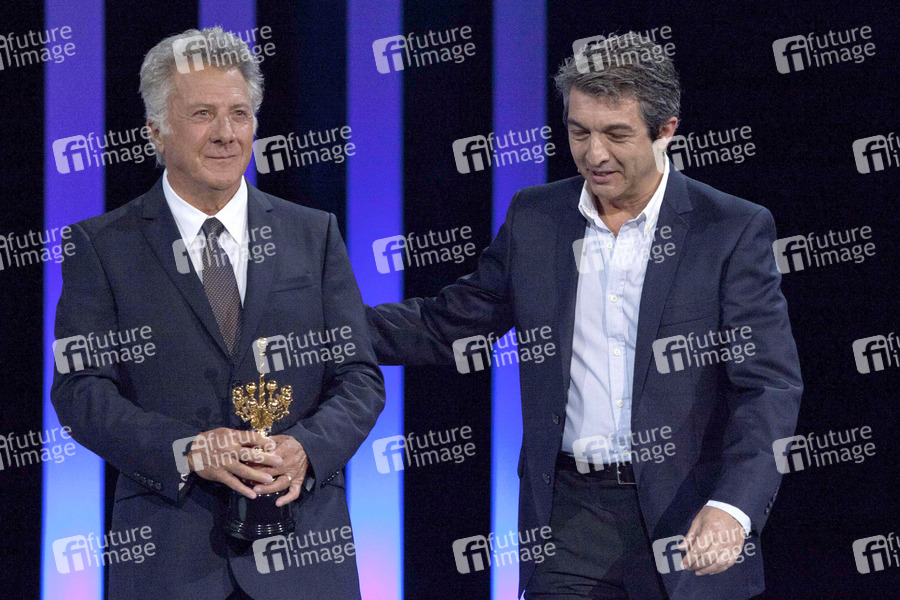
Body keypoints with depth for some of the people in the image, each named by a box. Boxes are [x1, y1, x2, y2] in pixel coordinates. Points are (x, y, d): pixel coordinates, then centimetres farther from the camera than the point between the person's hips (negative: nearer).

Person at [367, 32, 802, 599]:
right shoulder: (534, 218, 6)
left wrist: (732, 507, -24)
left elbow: (771, 386, -10)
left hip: (689, 515, -2)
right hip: (570, 514, 2)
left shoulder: (735, 230, -5)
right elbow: (452, 324, 13)